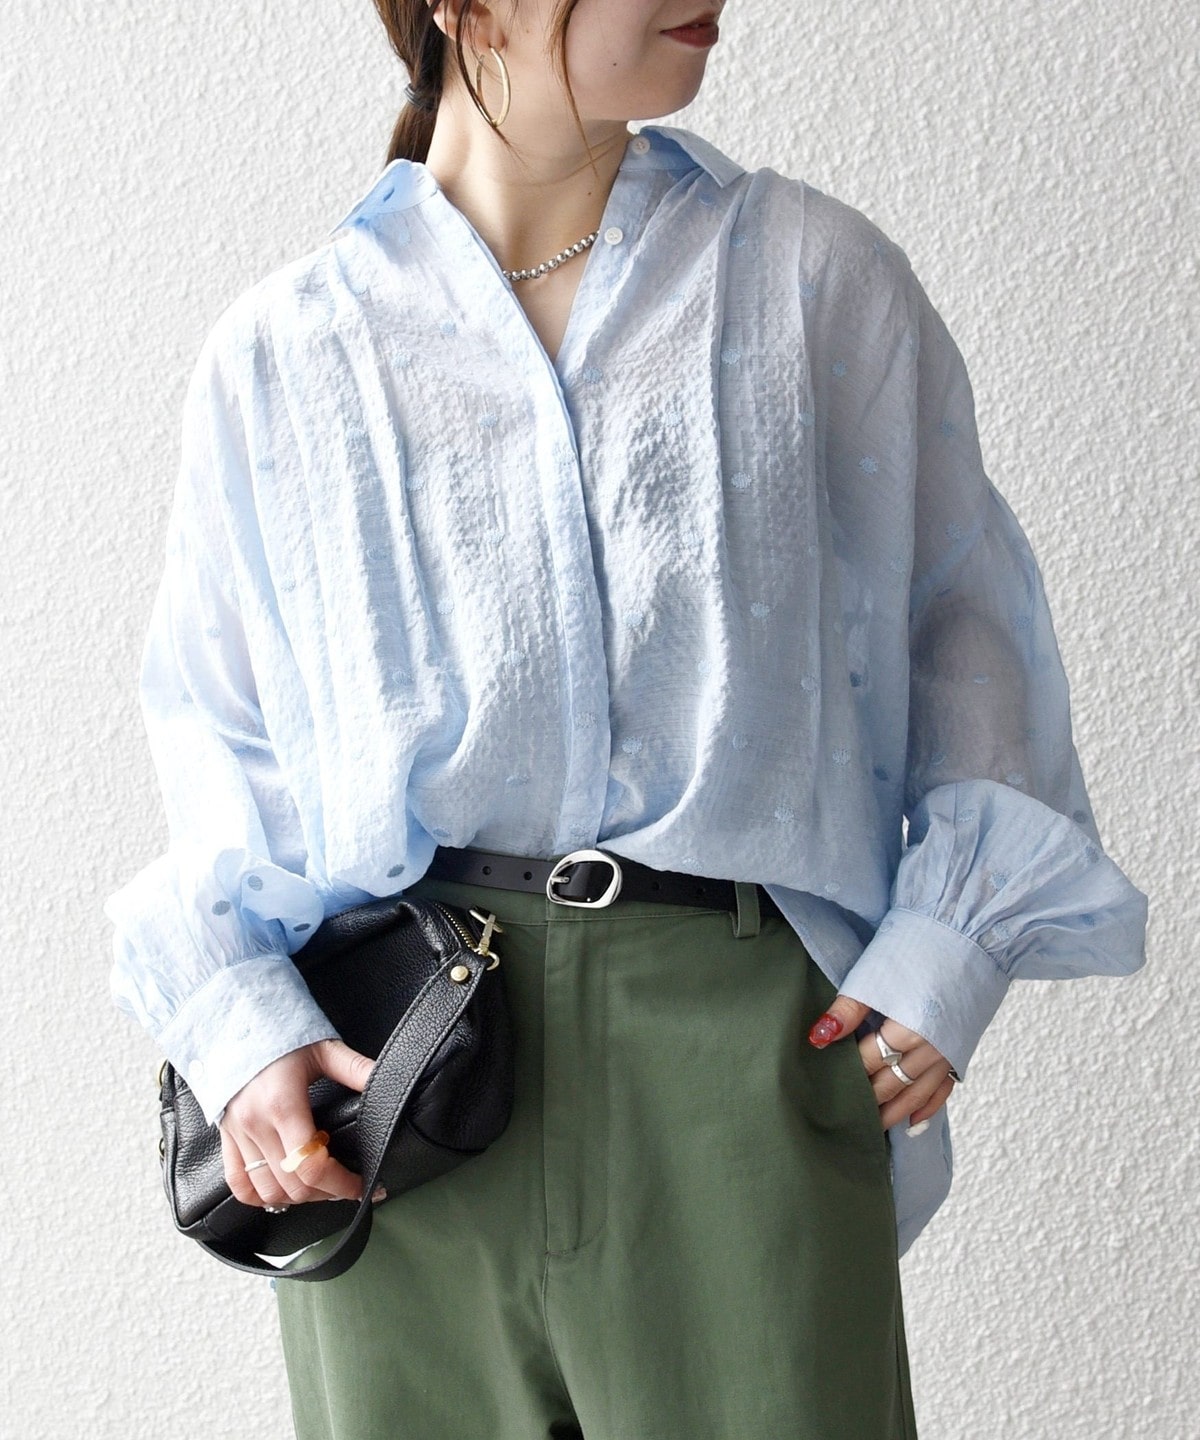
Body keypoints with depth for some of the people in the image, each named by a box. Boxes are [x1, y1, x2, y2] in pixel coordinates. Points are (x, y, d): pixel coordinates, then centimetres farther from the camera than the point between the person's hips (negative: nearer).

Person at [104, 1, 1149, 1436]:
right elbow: (213, 731, 10)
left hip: (743, 1033, 0)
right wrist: (241, 1020, -3)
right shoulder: (280, 355, 5)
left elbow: (962, 616, 8)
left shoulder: (819, 278, 5)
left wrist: (949, 941, -2)